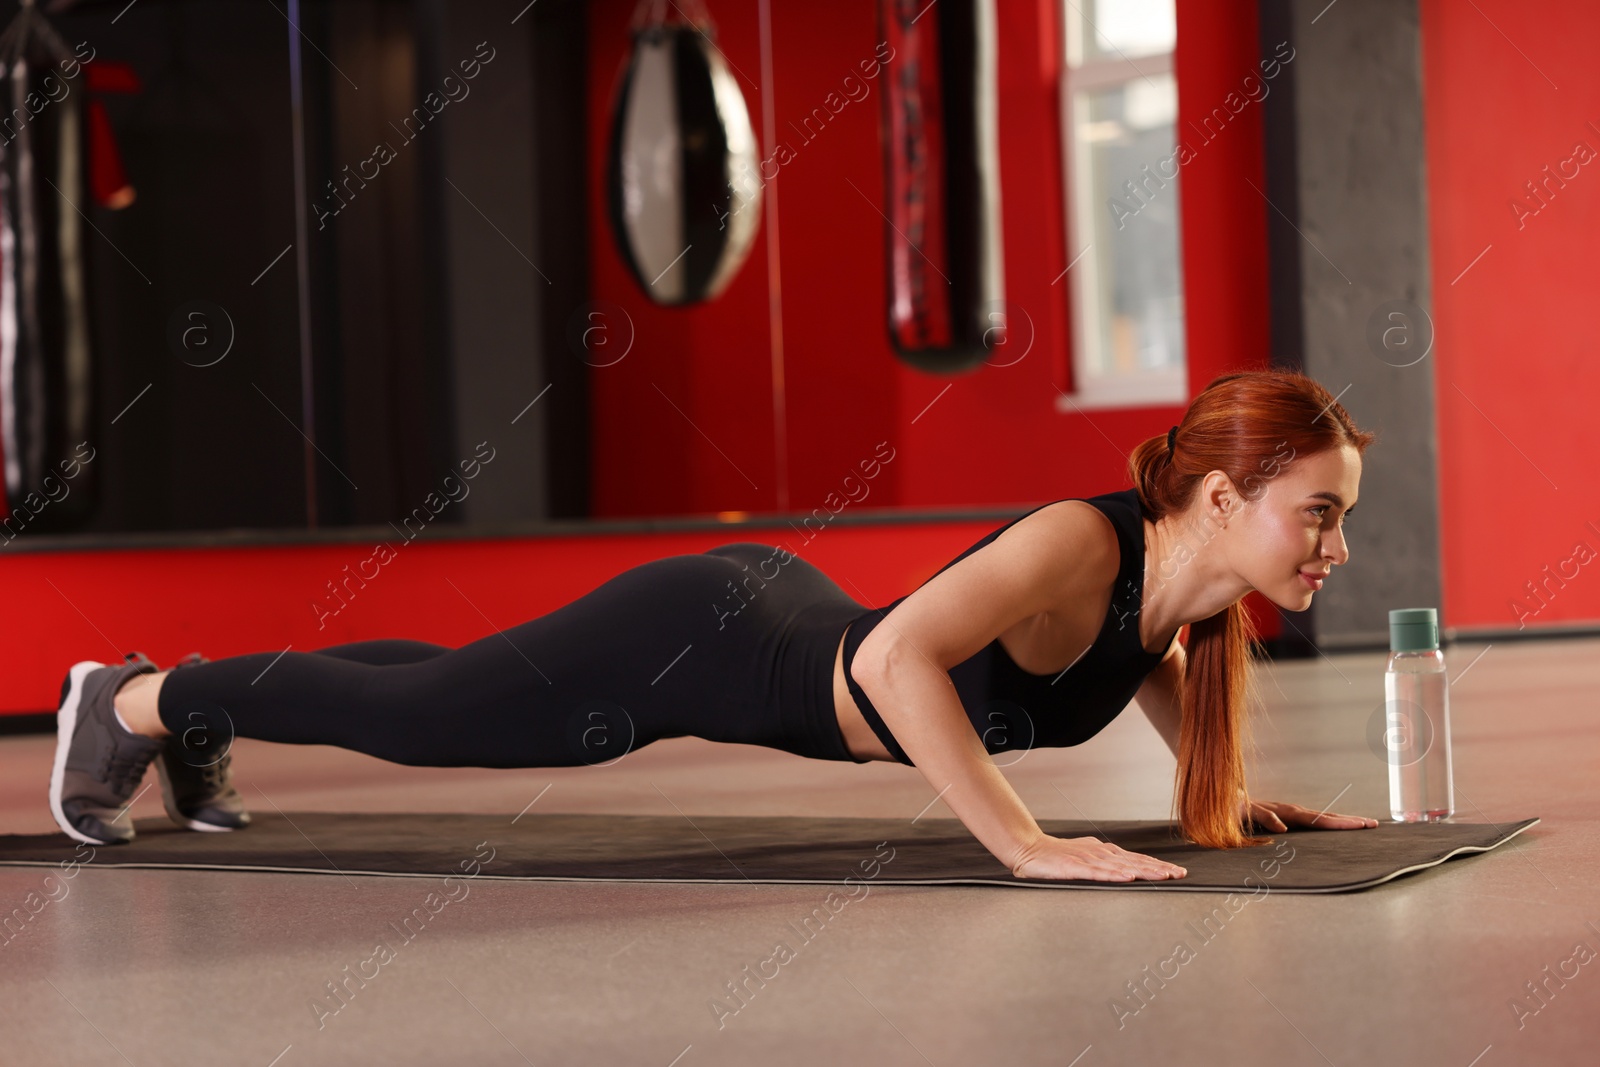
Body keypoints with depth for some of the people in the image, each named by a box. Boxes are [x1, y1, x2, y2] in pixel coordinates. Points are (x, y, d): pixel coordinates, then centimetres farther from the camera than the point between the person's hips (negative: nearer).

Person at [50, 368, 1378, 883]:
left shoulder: (1192, 592, -9)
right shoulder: (1081, 543, -35)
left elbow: (1148, 661, 16)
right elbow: (896, 656, -48)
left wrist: (1226, 792, 4)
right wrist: (1027, 846, -45)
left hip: (775, 619, 8)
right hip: (698, 640, -8)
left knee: (442, 702, 27)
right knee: (410, 710, 11)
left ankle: (202, 720, 50)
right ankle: (131, 701, 34)